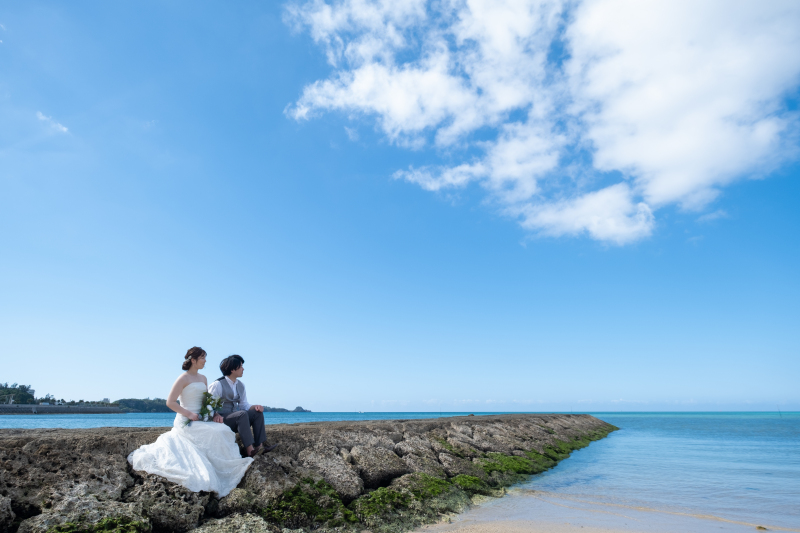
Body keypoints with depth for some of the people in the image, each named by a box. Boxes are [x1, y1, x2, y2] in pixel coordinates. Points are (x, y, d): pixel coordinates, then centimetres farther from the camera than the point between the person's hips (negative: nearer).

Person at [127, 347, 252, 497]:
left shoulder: (203, 378, 13)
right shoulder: (183, 378, -8)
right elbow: (170, 402, -11)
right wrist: (189, 414, -16)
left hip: (200, 420, 7)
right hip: (186, 422, -7)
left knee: (224, 432, -17)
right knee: (216, 433, -26)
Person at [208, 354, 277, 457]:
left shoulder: (240, 385, 12)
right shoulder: (218, 385, -10)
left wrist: (254, 406, -8)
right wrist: (216, 415, -34)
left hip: (237, 418, 7)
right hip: (222, 419, -7)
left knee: (257, 412, -15)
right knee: (242, 414, -33)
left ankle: (260, 445, -22)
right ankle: (250, 450, -39)